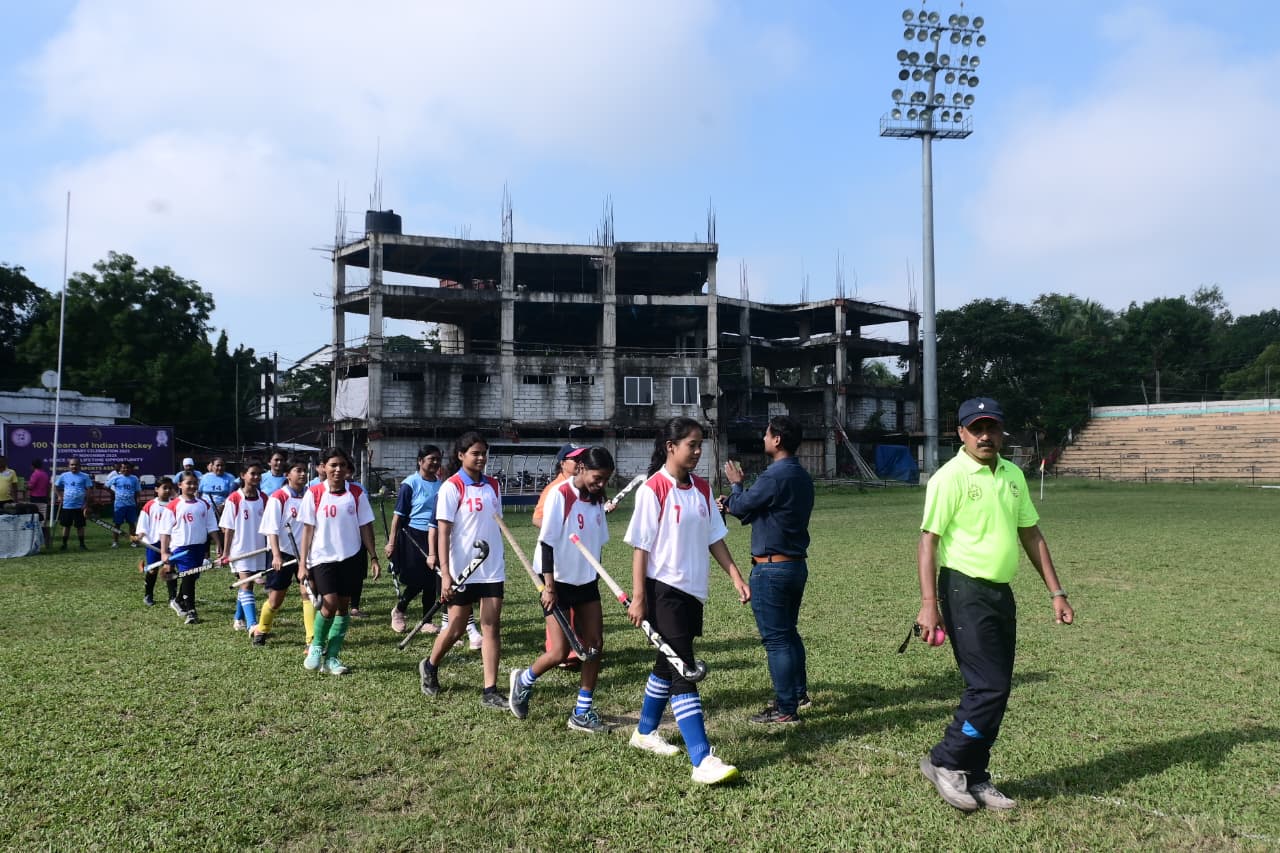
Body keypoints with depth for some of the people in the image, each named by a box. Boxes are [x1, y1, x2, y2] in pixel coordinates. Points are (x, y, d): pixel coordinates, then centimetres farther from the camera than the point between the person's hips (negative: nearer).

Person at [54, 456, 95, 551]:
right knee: (66, 525, 9)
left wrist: (86, 504, -8)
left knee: (80, 526, 4)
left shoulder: (85, 476, -2)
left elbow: (88, 490, -3)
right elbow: (56, 486, 17)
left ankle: (82, 544, 12)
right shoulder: (64, 476, 3)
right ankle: (64, 544, 18)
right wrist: (59, 496, 5)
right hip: (67, 505, 2)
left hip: (79, 506, -2)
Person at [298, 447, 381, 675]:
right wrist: (302, 563, -2)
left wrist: (374, 557, 3)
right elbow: (308, 529, 0)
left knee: (343, 606, 5)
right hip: (323, 557, -2)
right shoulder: (314, 494, -3)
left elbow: (366, 527, 6)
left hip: (351, 557, 2)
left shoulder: (356, 494, 1)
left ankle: (332, 656, 17)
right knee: (330, 603, -14)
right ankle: (316, 646, 13)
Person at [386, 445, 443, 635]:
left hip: (433, 537, 5)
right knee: (413, 581, -2)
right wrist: (392, 542, -9)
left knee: (432, 581, 6)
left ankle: (426, 621, 19)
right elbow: (398, 514, -7)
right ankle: (398, 611, 25)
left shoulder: (440, 485, 7)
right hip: (412, 537, -5)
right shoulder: (410, 483, -8)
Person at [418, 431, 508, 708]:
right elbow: (443, 533, -13)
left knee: (492, 626, 0)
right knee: (456, 628, 9)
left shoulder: (493, 486, 7)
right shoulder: (452, 487, -9)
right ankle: (430, 667, 36)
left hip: (492, 569, 4)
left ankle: (490, 691, 4)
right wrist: (445, 574, -18)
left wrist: (499, 560, 15)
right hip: (463, 570, -4)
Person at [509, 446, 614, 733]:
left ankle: (582, 713, 14)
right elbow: (546, 543, -17)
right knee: (560, 652, -6)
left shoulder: (597, 499, 4)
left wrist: (595, 578, 15)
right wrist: (549, 587, -18)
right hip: (559, 582, -7)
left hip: (586, 581, 7)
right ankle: (523, 680, 24)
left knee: (594, 645, 3)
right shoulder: (560, 495, -16)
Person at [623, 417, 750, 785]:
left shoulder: (702, 488, 7)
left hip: (694, 591, 8)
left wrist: (736, 577, 7)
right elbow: (640, 547, -13)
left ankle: (645, 732, 37)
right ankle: (702, 761, -9)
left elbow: (714, 538, 13)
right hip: (664, 590, -8)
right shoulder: (653, 489, -13)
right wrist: (638, 598, -15)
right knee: (684, 673, -9)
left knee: (669, 665, 19)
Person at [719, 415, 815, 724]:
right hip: (797, 564, 10)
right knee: (789, 632, 22)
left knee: (775, 638, -2)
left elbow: (741, 506, -10)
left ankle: (786, 709, 5)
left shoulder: (774, 476, -21)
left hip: (772, 568, -9)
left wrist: (735, 484, 9)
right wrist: (732, 504, 15)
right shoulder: (802, 476, 10)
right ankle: (798, 691, 35)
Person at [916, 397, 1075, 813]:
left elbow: (1031, 534, 17)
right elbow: (929, 540, -14)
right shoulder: (950, 477, -11)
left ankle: (973, 778, 22)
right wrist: (929, 604, -21)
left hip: (1002, 592, 7)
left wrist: (1055, 591, 13)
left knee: (995, 689, 10)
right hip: (965, 591, -7)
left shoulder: (1013, 475, 11)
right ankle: (944, 762, 8)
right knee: (989, 687, -10)